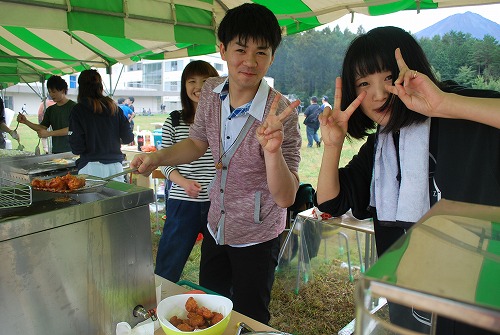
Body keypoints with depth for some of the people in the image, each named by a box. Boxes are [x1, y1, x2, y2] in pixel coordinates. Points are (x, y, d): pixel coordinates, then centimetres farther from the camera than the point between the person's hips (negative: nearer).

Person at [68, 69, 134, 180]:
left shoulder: (78, 110, -5)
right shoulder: (114, 108, 5)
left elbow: (77, 148, -10)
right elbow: (128, 137, 5)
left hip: (91, 167, -3)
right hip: (115, 166, 4)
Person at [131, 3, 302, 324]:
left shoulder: (282, 113, -26)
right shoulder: (211, 91, -9)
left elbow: (286, 198, -27)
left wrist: (272, 150, -44)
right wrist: (157, 157, -9)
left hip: (255, 237, -5)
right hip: (216, 226, 6)